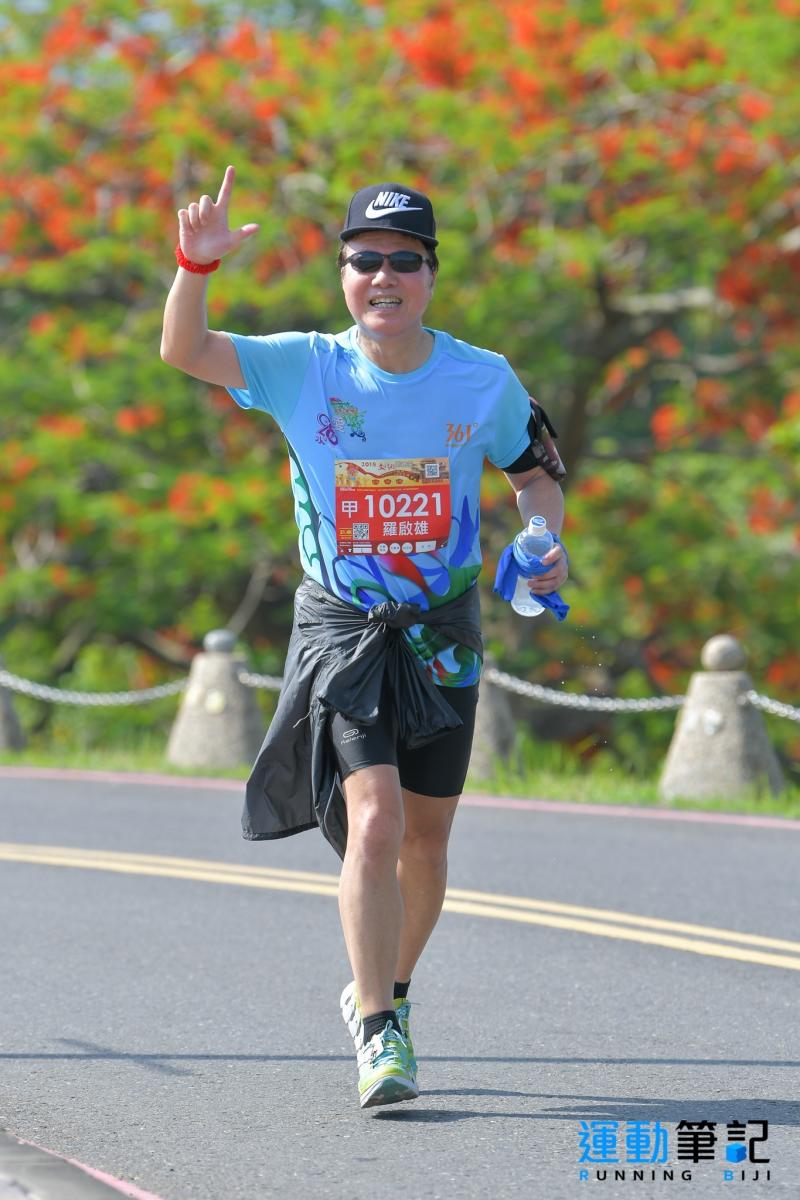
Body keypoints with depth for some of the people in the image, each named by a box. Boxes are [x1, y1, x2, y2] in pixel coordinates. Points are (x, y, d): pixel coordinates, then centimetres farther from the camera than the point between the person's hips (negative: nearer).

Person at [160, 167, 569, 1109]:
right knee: (374, 818, -19)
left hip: (441, 633, 2)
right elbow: (183, 351, -17)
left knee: (425, 839, 10)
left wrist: (545, 544, -9)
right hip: (339, 631, -2)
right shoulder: (304, 370, -8)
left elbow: (534, 475, 10)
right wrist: (196, 264, -34)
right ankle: (379, 1035, -14)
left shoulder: (484, 381, -5)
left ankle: (386, 992, 35)